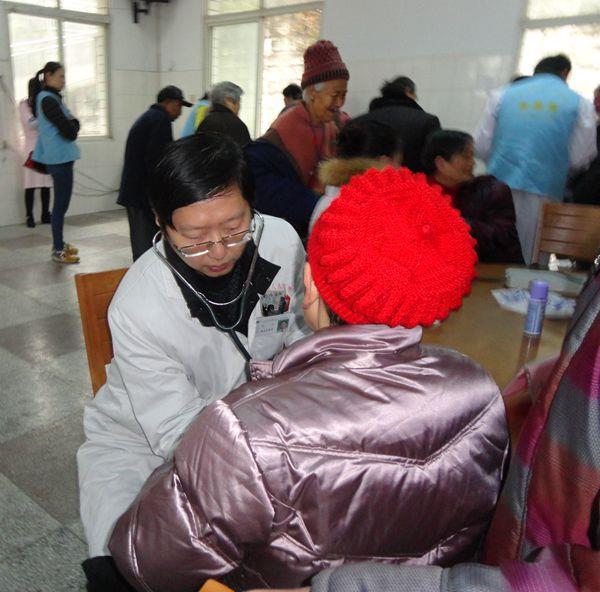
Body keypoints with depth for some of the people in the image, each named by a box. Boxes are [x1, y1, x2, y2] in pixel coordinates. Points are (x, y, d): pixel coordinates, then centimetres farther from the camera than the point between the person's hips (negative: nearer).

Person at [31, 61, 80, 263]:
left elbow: (66, 123, 14)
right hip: (60, 157, -10)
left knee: (60, 203, 17)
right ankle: (58, 251, 1)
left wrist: (70, 124, -6)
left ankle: (59, 243, 27)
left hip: (59, 157, 10)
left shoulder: (51, 98, 16)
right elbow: (69, 131, -19)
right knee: (61, 204, -5)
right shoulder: (48, 100, -14)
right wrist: (73, 123, 0)